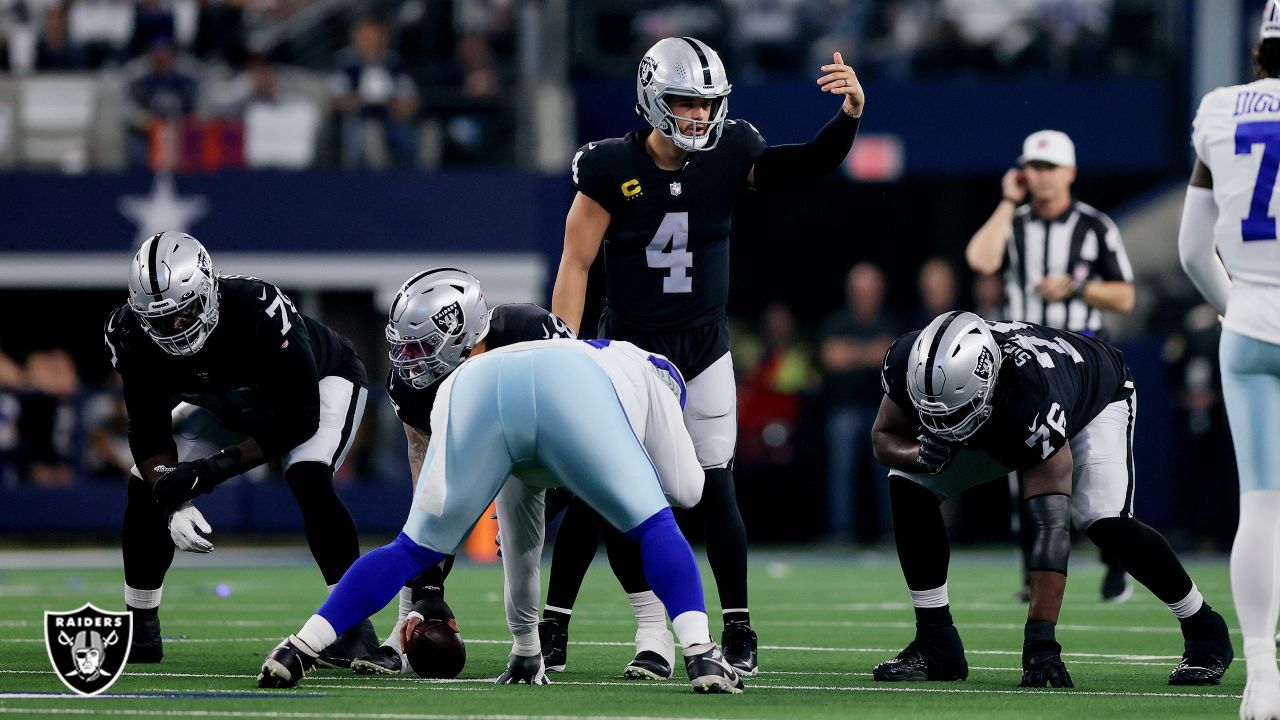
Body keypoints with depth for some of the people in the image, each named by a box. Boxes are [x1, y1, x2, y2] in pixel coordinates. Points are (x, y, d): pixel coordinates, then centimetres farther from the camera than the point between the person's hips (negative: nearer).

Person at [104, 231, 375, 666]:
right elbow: (148, 430, -19)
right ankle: (140, 632, 4)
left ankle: (355, 627, -23)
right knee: (144, 487, -10)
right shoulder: (133, 334, -27)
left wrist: (214, 469, -39)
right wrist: (173, 504, -36)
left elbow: (300, 419, -35)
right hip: (227, 402, 5)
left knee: (308, 478, -32)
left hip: (320, 385, -5)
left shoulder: (261, 314, -42)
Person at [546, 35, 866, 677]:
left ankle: (739, 630, 5)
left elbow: (811, 165, -12)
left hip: (703, 351, 1)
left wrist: (850, 113, -31)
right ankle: (554, 624, 8)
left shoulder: (729, 157, -7)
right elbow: (576, 265, -10)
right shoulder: (613, 169, -13)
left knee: (715, 489, -3)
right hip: (628, 348, -1)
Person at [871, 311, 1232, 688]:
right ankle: (936, 642, -5)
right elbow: (885, 437, -13)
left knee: (1102, 520, -29)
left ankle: (1203, 631, -7)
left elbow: (1050, 525, -47)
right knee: (909, 485, -14)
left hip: (1097, 398, -5)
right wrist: (920, 454, -40)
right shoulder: (909, 362, -34)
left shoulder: (1034, 403, -47)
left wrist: (1040, 639, -52)